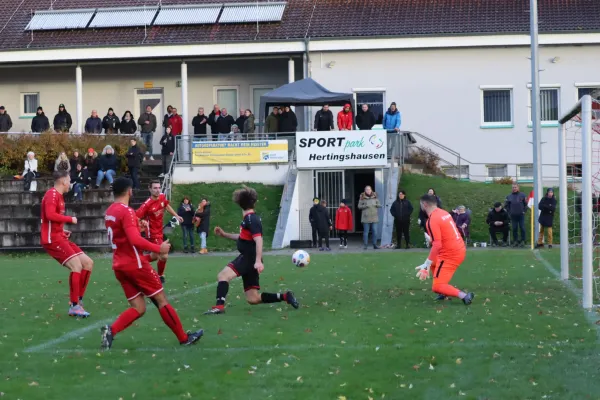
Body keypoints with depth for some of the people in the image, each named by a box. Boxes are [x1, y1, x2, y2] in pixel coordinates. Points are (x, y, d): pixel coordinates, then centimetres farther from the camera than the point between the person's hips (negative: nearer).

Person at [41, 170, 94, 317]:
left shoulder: (58, 196, 19)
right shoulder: (52, 194, -12)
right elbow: (50, 215, -27)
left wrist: (62, 231, 12)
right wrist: (70, 219, -16)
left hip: (59, 237, 10)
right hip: (52, 239, -10)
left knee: (88, 263, 7)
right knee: (77, 266, -20)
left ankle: (78, 301, 10)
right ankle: (74, 306, -15)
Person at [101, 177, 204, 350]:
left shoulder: (109, 212, 12)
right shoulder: (126, 211, -16)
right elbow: (135, 240, -27)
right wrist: (158, 249, -16)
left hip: (119, 266, 8)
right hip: (135, 264, -8)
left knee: (138, 307, 6)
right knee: (161, 300, 3)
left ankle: (111, 330, -16)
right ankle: (184, 338, 11)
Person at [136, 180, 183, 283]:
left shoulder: (162, 197, -5)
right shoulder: (147, 204, -27)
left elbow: (167, 206, 17)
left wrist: (176, 216, 17)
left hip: (159, 231, 8)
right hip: (153, 233, -8)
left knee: (155, 256, 20)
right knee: (163, 256, -12)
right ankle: (160, 276, 14)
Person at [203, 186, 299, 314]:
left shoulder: (251, 219, -13)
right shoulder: (249, 218, 16)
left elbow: (258, 240, -23)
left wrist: (258, 261, -32)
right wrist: (224, 234, 24)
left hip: (249, 258, -9)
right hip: (248, 258, 9)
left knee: (223, 275, -23)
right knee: (253, 299, 8)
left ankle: (219, 306, -36)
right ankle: (284, 296, 10)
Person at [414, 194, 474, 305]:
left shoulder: (432, 220, -17)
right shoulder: (443, 213, 9)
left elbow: (437, 245, -25)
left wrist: (426, 265, -24)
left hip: (450, 255, -9)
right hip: (460, 249, 9)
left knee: (437, 287, -6)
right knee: (433, 263, 33)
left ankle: (464, 296, -18)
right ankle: (445, 292, 26)